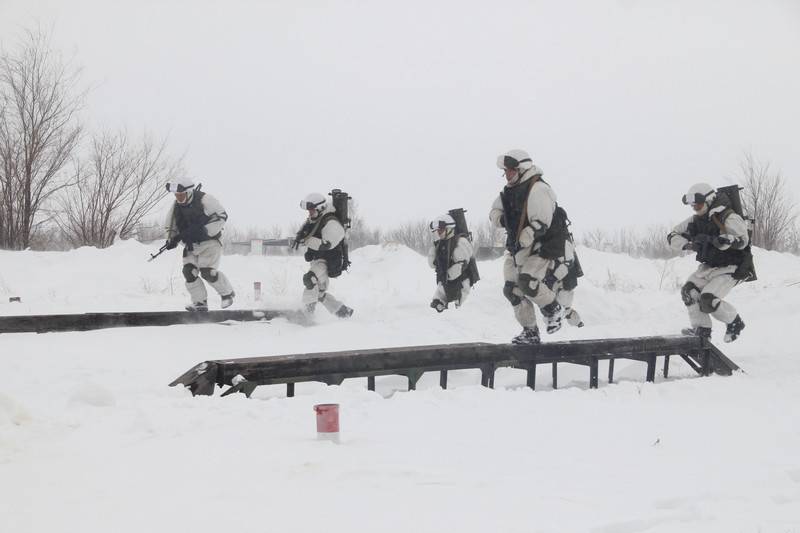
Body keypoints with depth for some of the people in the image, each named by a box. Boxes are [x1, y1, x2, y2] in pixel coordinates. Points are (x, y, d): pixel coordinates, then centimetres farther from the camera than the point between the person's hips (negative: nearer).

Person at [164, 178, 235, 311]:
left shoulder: (204, 200, -17)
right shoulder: (176, 206, 2)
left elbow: (222, 216, -16)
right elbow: (171, 225, 15)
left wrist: (205, 231, -25)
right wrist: (172, 239, -5)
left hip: (209, 242, -6)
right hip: (191, 244, 6)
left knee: (207, 272, -16)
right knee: (189, 272, -8)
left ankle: (227, 293, 7)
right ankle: (200, 303, 1)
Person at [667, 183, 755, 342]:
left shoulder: (730, 218, -21)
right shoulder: (697, 220, 1)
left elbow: (742, 241, -37)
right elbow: (673, 235, 2)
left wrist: (714, 240, -50)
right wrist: (688, 244, -19)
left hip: (732, 268, -8)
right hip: (710, 266, 8)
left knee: (708, 300, -20)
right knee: (689, 291, -9)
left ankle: (735, 323, 5)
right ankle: (701, 330, 2)